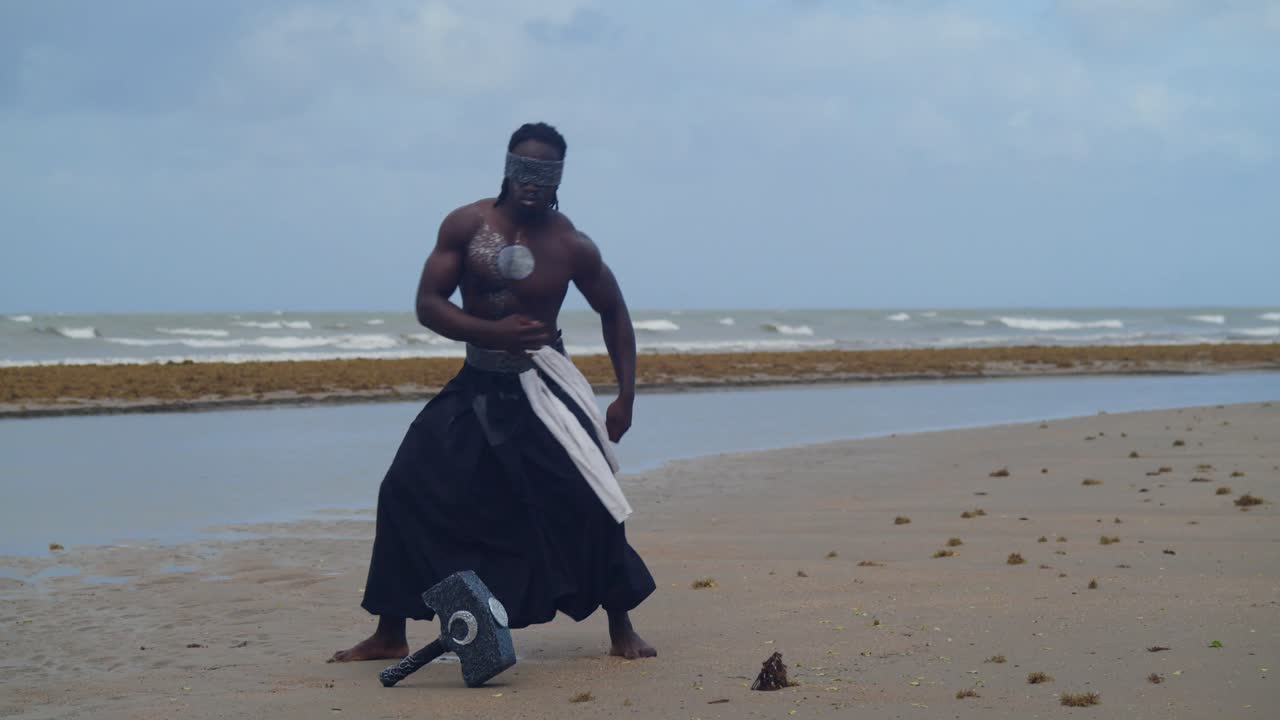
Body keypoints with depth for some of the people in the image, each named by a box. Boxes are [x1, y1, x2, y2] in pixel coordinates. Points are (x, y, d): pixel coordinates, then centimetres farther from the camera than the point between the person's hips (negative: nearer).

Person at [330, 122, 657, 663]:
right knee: (405, 493, -5)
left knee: (592, 498, -14)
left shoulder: (572, 247, -7)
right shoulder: (467, 225, -7)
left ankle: (622, 629, 4)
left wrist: (625, 399, -1)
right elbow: (428, 304, -10)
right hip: (475, 389, 2)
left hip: (543, 389, -1)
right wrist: (494, 332, -27)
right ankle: (389, 636, 7)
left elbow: (614, 314, 6)